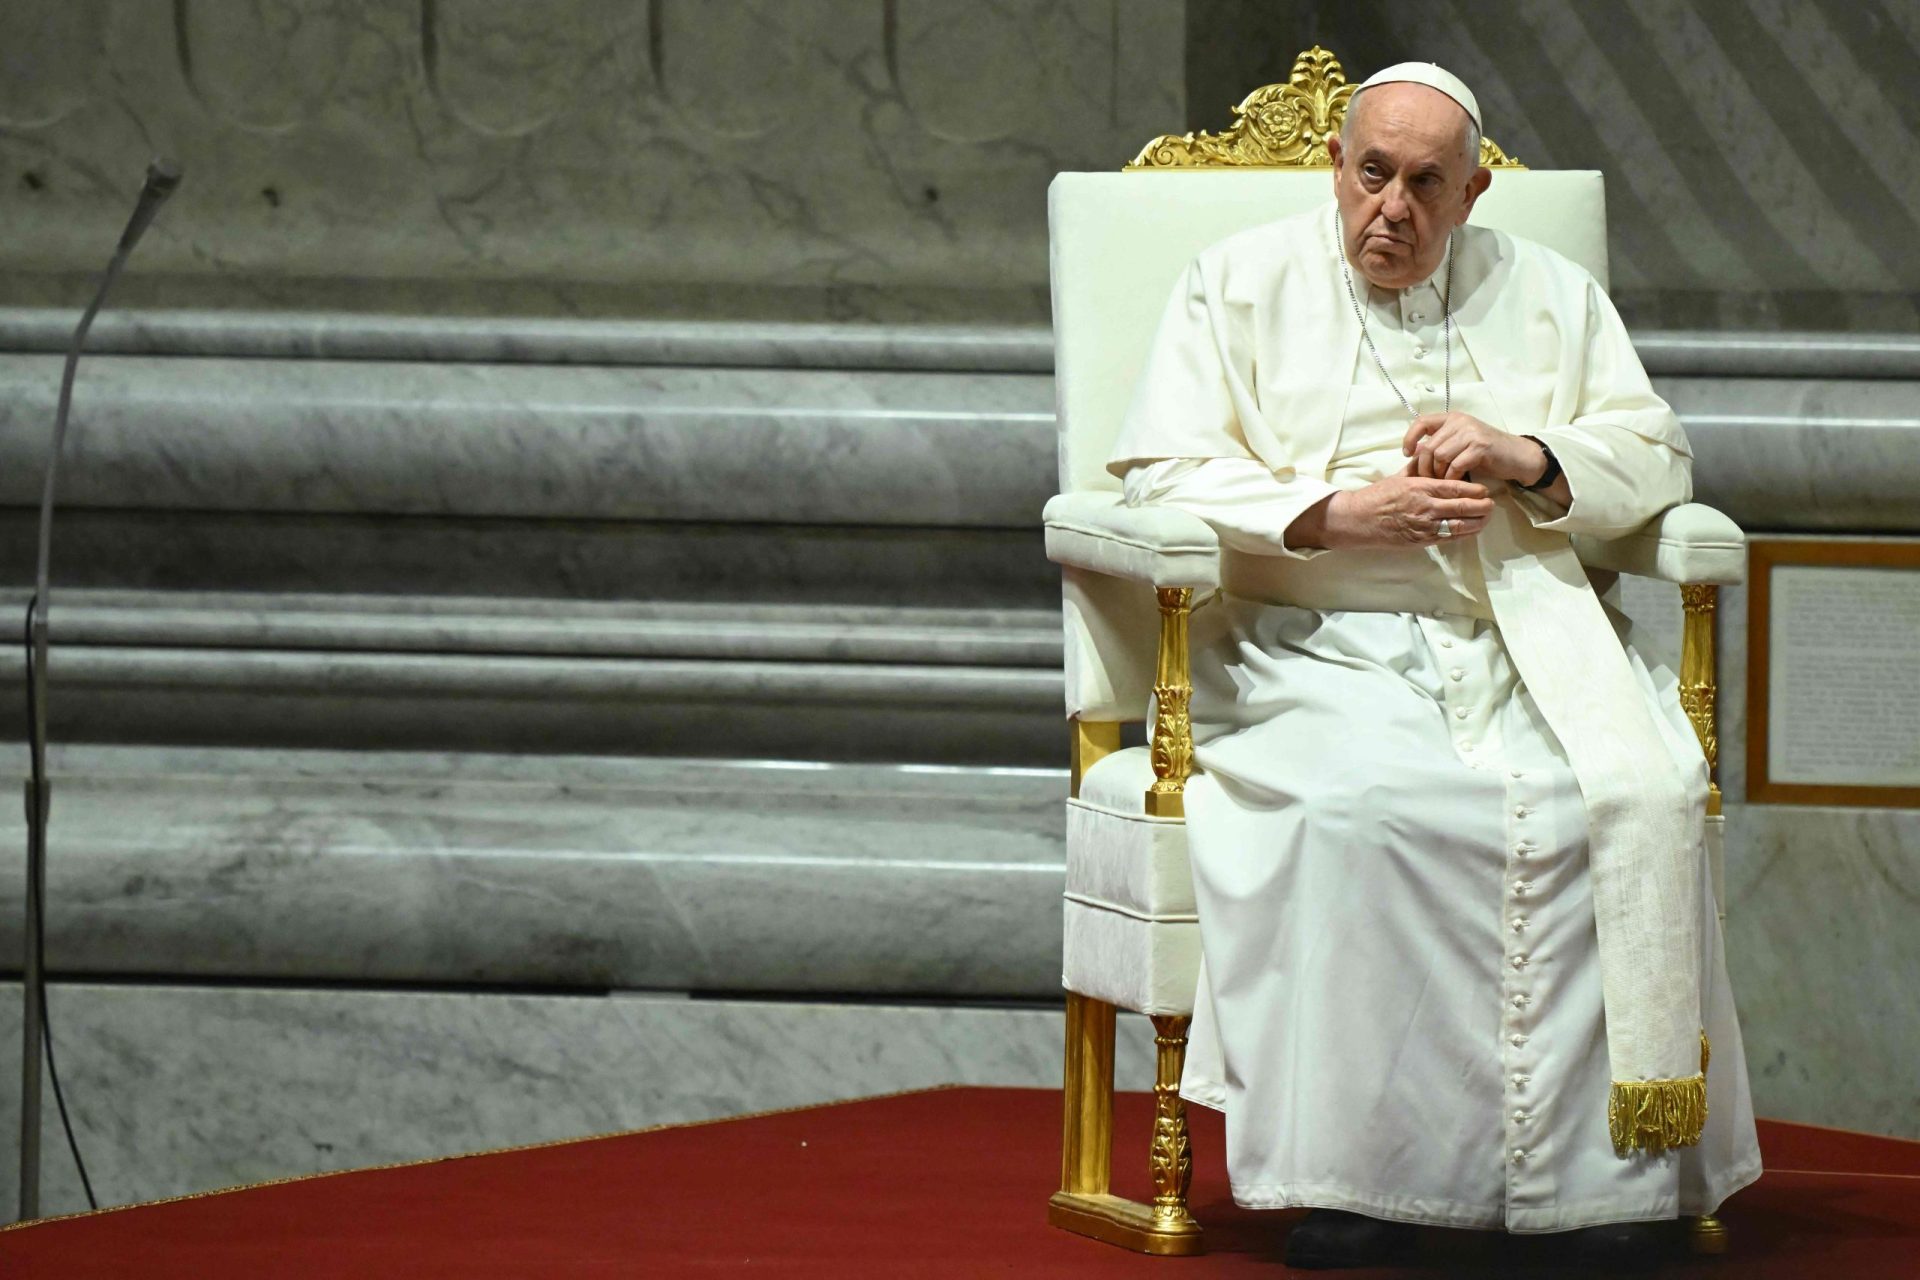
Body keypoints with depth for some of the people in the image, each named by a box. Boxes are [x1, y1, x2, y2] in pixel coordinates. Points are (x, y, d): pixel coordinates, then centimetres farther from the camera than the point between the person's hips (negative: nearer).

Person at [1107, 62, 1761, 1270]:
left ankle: (1612, 1167, -21)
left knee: (1641, 796, -28)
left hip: (1527, 641, 2)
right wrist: (1337, 512, -11)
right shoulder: (1240, 285, 11)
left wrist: (1525, 457, -6)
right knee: (1355, 808, -35)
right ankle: (1364, 1171, -29)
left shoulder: (1551, 294, 19)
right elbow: (1163, 469, 2)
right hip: (1315, 651, -2)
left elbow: (1655, 454, 15)